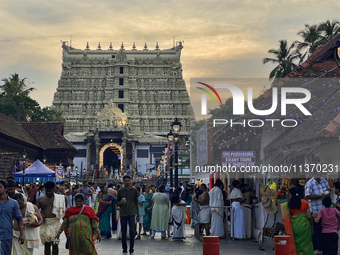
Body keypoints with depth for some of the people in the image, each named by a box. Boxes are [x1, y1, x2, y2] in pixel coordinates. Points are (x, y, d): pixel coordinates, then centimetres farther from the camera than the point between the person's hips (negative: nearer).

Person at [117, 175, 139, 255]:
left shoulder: (134, 190, 6)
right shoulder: (120, 191, 5)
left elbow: (136, 203, 11)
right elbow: (117, 203, 10)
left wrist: (138, 214, 12)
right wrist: (121, 202, -14)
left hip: (132, 213, -1)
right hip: (123, 214, 1)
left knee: (132, 231, -9)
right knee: (123, 232, 5)